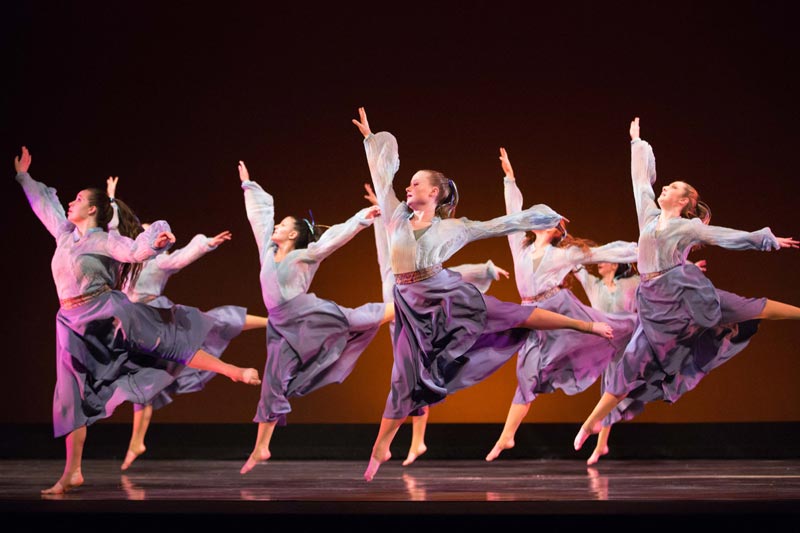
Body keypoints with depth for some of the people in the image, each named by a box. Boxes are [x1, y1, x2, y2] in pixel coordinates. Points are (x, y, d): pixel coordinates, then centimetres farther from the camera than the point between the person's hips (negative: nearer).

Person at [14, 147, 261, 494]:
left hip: (107, 312, -6)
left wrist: (155, 242, -39)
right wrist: (23, 176, 34)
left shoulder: (105, 240, -5)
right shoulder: (64, 233, 13)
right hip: (74, 324, 6)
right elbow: (43, 204, 27)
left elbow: (136, 250, -19)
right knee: (72, 394, 2)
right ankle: (72, 472, 4)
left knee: (164, 344, -8)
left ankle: (235, 372, 3)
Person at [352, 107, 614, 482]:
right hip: (412, 305, 2)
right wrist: (371, 139, 18)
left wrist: (539, 219, 15)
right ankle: (380, 448, 7)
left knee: (511, 315, -7)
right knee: (404, 378, 3)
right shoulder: (397, 217, 6)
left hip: (446, 293, -2)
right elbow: (382, 175, 12)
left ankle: (585, 325, -1)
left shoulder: (452, 227, 2)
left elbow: (496, 225, 10)